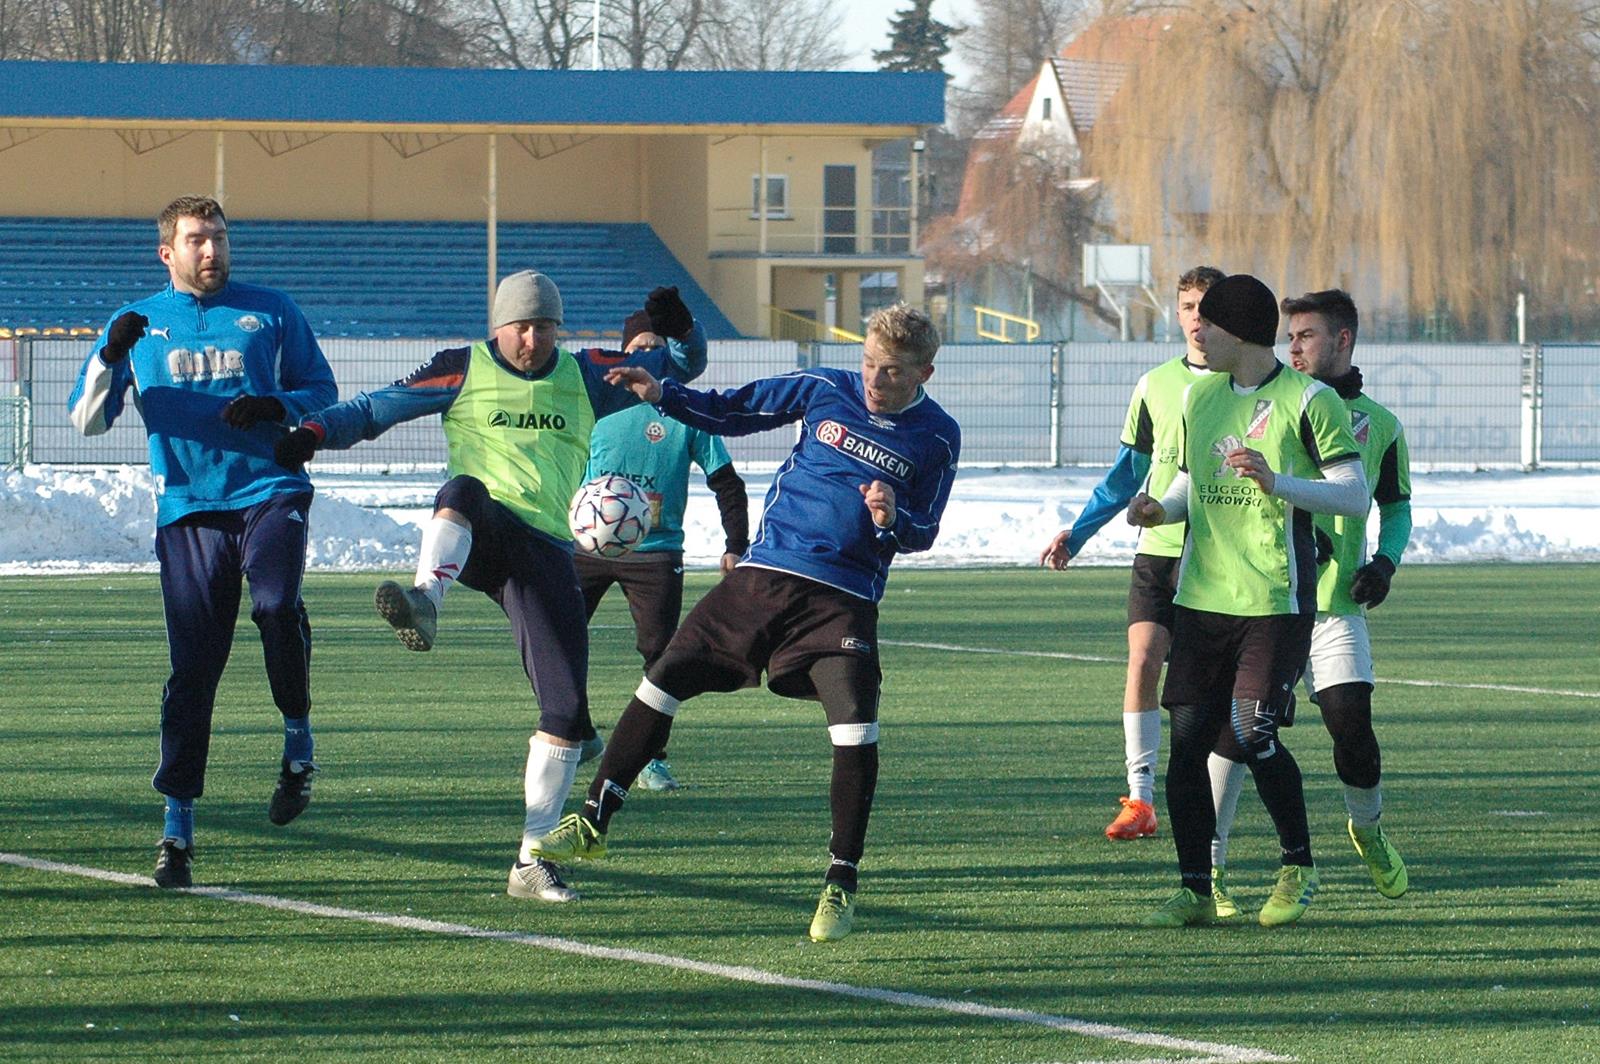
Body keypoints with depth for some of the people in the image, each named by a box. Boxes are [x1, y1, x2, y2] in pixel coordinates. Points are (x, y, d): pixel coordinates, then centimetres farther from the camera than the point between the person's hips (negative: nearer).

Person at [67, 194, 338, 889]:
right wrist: (110, 356, -11)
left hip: (270, 489, -1)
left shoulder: (270, 312, 12)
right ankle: (178, 827, 1)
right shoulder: (139, 324, 13)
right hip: (188, 509, 1)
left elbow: (322, 390, 15)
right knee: (192, 668, -4)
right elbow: (87, 419, 7)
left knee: (276, 603, -28)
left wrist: (278, 406, -7)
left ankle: (298, 741, -4)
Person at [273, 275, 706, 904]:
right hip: (475, 539, -3)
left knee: (566, 708, -5)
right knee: (463, 491, -41)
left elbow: (683, 367, 26)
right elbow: (375, 409, 12)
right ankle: (425, 603, -70)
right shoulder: (464, 371, 12)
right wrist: (313, 435, -3)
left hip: (546, 551, 3)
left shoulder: (584, 379, 19)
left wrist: (680, 331, 4)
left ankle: (532, 862, 3)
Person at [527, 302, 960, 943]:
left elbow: (924, 534, 6)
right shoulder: (826, 390, 2)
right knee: (662, 684, 1)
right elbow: (732, 412, 13)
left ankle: (841, 884, -4)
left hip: (843, 600, -2)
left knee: (855, 731, -18)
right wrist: (661, 396, 0)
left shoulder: (936, 438, -1)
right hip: (764, 575, 2)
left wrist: (893, 520, -16)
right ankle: (593, 824, 15)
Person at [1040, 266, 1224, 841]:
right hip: (1158, 550, 2)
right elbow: (1127, 472, 17)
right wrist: (1076, 533, 12)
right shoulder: (1156, 386, 9)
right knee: (1143, 661, -10)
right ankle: (1140, 798, -7)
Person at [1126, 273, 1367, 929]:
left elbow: (1355, 495, -10)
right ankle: (1195, 890, 8)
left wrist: (1276, 483, -23)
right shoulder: (1200, 396, 13)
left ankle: (1299, 867, 9)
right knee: (1187, 739, -1)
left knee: (1252, 737, -13)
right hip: (1202, 597, 6)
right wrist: (1159, 510, 2)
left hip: (1276, 601, -6)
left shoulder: (1309, 401, -7)